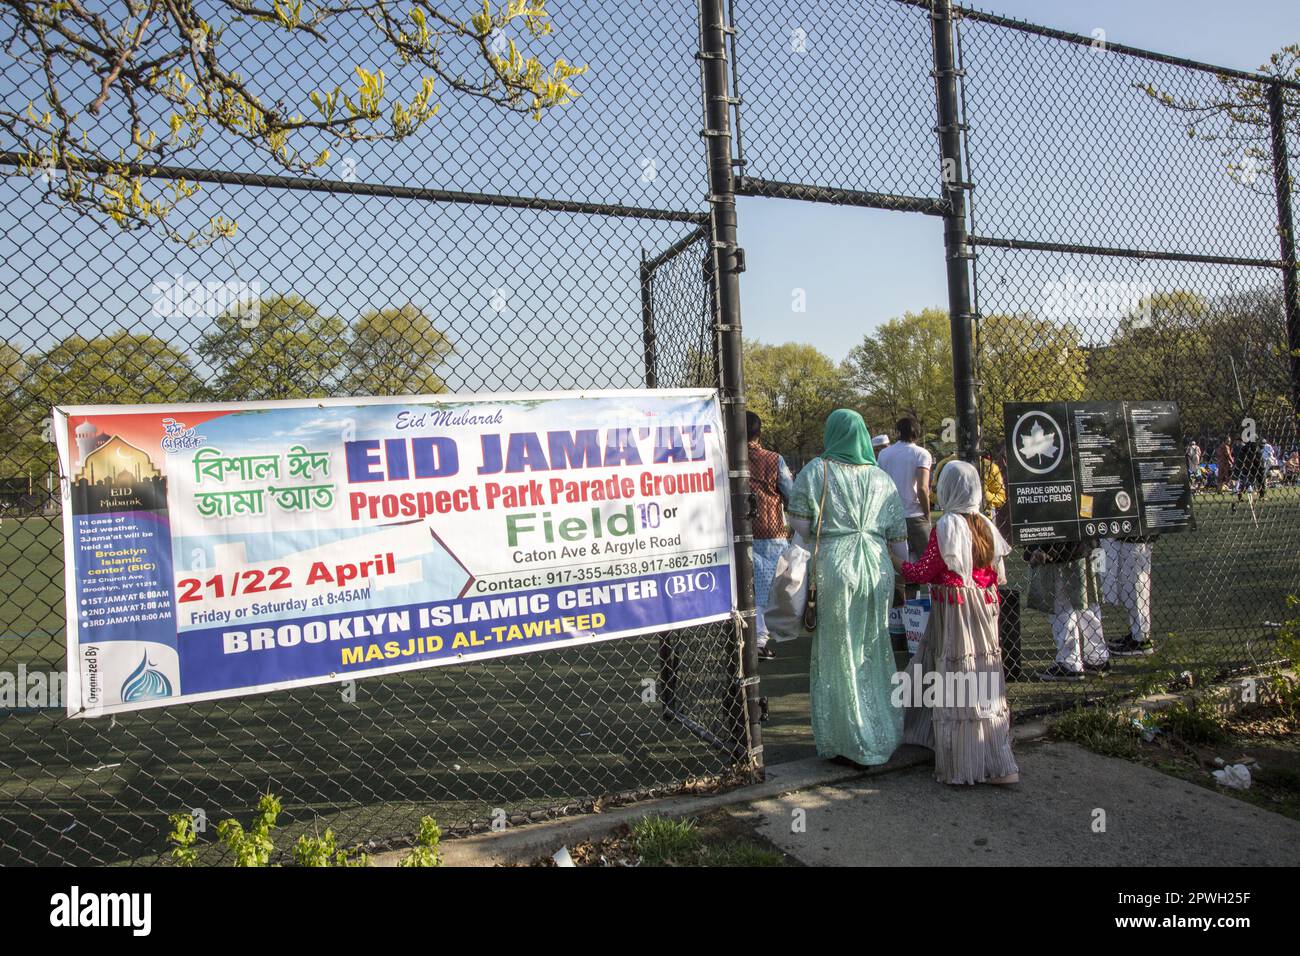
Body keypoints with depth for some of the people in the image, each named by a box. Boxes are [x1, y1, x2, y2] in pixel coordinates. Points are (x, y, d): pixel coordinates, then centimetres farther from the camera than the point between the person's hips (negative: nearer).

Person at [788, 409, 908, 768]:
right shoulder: (881, 477, 9)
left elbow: (799, 523, -8)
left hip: (834, 566, -4)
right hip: (877, 567, 4)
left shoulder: (816, 471, -2)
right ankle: (884, 734, 29)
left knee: (838, 655, 6)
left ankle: (852, 744, 13)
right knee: (875, 652, 17)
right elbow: (899, 537, 9)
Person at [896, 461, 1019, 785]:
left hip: (954, 610, -6)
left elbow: (924, 572, -11)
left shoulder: (946, 526, -14)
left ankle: (963, 766, 6)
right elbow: (997, 574, 9)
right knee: (984, 683, 13)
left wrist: (898, 564, 3)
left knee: (958, 687, 0)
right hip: (984, 609, 6)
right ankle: (995, 761, 20)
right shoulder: (986, 525, 5)